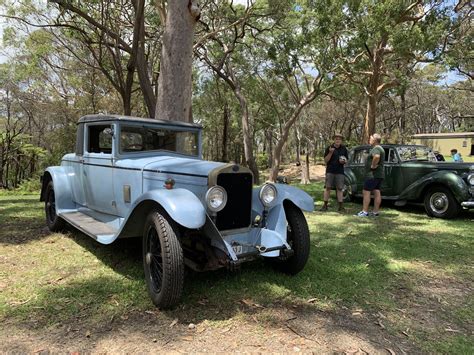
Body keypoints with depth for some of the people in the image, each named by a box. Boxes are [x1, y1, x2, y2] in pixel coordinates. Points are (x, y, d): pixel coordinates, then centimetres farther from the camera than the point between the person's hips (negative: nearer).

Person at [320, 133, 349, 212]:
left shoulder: (344, 149, 10)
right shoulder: (329, 148, 1)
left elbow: (346, 160, 16)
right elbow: (326, 160, -3)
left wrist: (343, 161, -7)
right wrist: (330, 153, -19)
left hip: (340, 171, 2)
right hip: (330, 171, -2)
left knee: (339, 188, 2)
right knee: (327, 187, -2)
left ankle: (341, 206, 6)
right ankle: (325, 205, 2)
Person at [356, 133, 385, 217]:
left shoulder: (376, 149, -15)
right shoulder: (380, 149, 19)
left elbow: (377, 156, -37)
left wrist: (373, 165, -24)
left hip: (372, 175, -10)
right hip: (379, 174, 10)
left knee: (366, 192, -8)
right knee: (377, 192, 8)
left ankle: (365, 212, -9)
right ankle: (375, 212, 11)